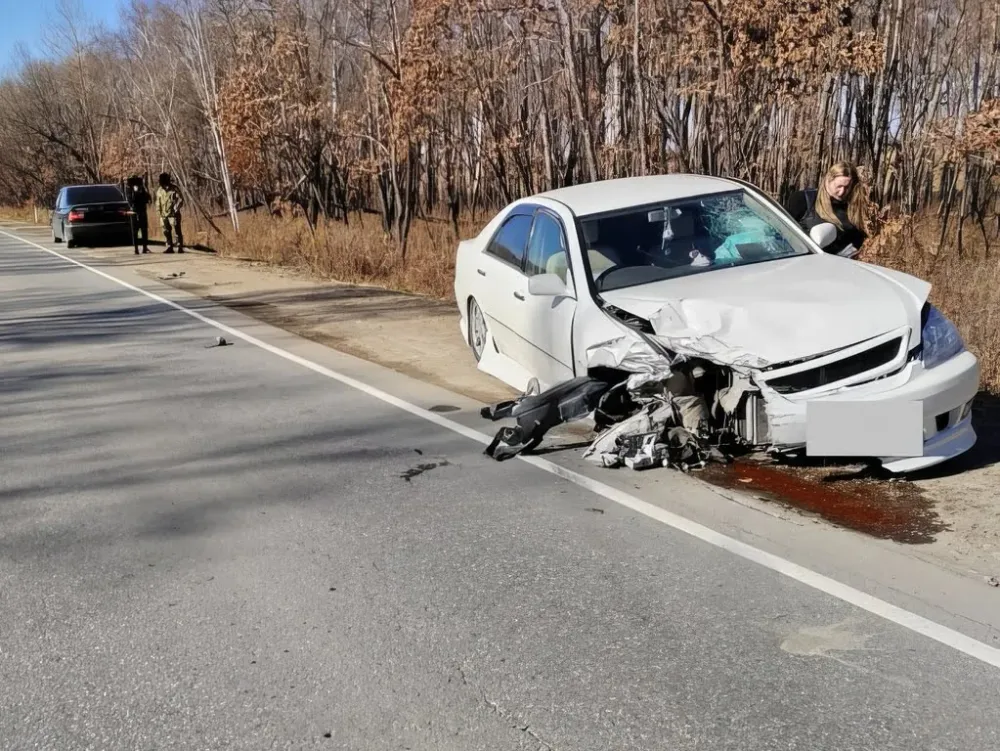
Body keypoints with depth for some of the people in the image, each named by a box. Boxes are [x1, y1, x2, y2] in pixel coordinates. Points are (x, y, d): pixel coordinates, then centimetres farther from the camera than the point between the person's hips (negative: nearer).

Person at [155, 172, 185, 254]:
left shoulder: (174, 189, -6)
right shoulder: (159, 190, 9)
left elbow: (181, 199, -7)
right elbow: (158, 202, 19)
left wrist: (176, 208, -17)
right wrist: (159, 211, 10)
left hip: (173, 214, -5)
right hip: (164, 215, 6)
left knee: (177, 231, -5)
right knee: (166, 232, 7)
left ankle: (180, 248, -1)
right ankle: (169, 247, 14)